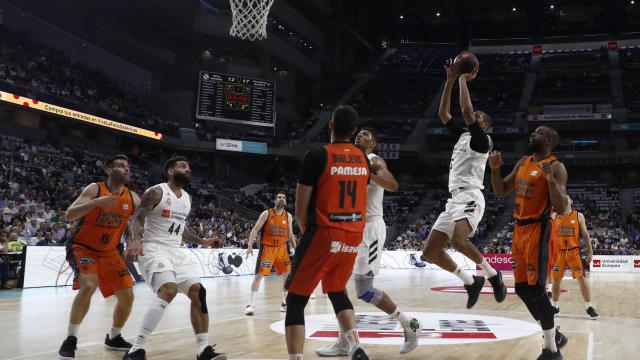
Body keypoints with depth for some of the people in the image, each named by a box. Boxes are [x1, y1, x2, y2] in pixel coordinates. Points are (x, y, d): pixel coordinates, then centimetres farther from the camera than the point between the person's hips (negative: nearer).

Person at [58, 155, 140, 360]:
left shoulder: (132, 198, -2)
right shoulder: (95, 189, -15)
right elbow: (69, 216, -23)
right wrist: (96, 202, -37)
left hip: (109, 252, 5)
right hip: (82, 248, -5)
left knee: (127, 296, 0)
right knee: (88, 286, -30)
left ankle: (113, 338, 24)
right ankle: (70, 341, -15)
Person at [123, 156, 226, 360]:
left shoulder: (187, 198, 14)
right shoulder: (156, 192, -8)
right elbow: (137, 219, -12)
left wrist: (201, 241, 22)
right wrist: (136, 240, -31)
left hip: (176, 251, 8)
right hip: (154, 249, -8)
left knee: (198, 291, -4)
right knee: (169, 290, -29)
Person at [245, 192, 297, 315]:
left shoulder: (288, 216, 5)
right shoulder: (266, 213, -6)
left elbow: (290, 234, 15)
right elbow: (255, 230, -7)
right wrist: (250, 246, -17)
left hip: (282, 248, 4)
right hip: (267, 248, -4)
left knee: (289, 275, 2)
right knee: (259, 275, -8)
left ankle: (285, 303, 16)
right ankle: (250, 304, -4)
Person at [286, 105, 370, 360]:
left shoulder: (317, 156, -11)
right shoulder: (363, 159, 7)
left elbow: (301, 209, -8)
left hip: (324, 234, -6)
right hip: (353, 236, 6)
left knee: (296, 301, 4)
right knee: (337, 292, 25)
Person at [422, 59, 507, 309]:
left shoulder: (482, 139, 0)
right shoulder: (461, 136, 23)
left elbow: (466, 109, -14)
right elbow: (443, 113, 21)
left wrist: (463, 79, -3)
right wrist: (451, 81, 16)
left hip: (470, 196, -9)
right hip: (454, 198, 9)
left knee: (458, 239, -36)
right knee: (430, 252, 2)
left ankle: (492, 274, -13)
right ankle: (471, 282, 15)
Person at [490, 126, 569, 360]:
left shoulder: (555, 167, -10)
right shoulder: (523, 163, 14)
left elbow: (561, 209, -17)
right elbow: (501, 192, 17)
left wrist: (550, 180, -30)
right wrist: (495, 169, 1)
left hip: (540, 231, -8)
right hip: (520, 230, 8)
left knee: (536, 290, -9)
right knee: (522, 288, 11)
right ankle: (554, 337, 26)